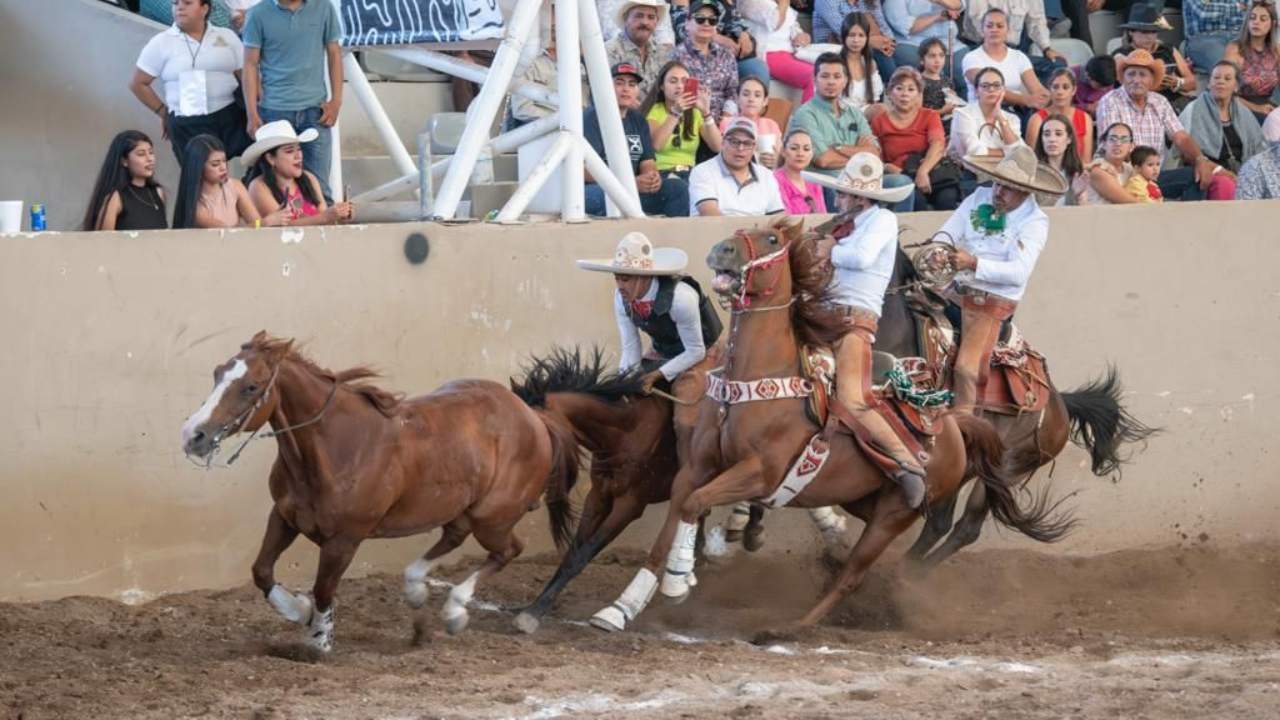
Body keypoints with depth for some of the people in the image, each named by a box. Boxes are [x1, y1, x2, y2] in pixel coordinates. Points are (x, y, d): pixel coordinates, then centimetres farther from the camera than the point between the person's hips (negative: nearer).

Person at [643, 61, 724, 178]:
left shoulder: (695, 113, 13)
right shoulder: (654, 111, 4)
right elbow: (653, 146, -16)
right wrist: (675, 113, -24)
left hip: (689, 176, 4)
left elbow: (717, 147, -3)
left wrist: (706, 113, -17)